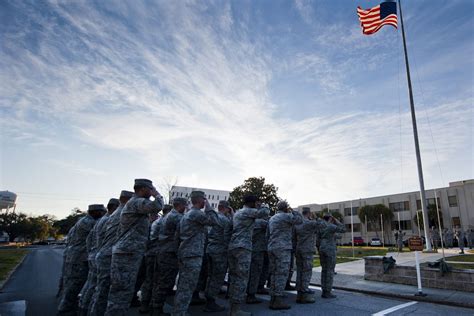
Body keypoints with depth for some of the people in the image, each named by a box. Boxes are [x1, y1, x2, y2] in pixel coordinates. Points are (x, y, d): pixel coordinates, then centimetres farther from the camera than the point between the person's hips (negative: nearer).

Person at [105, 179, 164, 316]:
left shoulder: (132, 203, 22)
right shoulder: (137, 202, -11)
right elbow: (156, 206, -29)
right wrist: (157, 195, -11)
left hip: (126, 253, 10)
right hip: (127, 254, -10)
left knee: (122, 292, 14)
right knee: (122, 292, -8)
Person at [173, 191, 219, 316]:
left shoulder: (186, 214, 19)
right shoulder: (196, 213, -12)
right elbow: (214, 221, -10)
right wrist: (208, 207, -3)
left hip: (184, 253, 10)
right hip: (193, 254, -10)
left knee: (183, 286, 15)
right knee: (187, 287, -7)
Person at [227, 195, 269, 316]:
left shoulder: (237, 213, 20)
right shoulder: (248, 211, -5)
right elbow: (264, 213, -12)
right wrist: (264, 207, 9)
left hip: (232, 246, 9)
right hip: (243, 247, -9)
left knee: (234, 277, 10)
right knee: (242, 278, -6)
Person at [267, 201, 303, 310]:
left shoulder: (271, 218, 17)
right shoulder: (286, 216, -7)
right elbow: (300, 220, 0)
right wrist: (292, 211, 8)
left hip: (271, 248, 8)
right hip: (283, 248, -8)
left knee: (274, 274, 10)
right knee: (282, 274, -6)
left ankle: (273, 299, 11)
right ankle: (278, 301, -7)